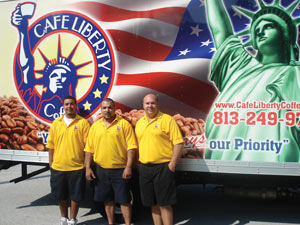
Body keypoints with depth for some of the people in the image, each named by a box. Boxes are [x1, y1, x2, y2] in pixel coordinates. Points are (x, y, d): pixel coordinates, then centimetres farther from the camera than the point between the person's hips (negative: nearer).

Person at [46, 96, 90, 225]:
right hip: (58, 167, 3)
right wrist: (51, 162, 7)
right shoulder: (56, 123, 7)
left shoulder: (83, 123, -3)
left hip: (77, 167, -3)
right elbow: (51, 145, 9)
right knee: (60, 195, 14)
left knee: (75, 195, 7)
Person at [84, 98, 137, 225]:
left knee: (124, 200, 2)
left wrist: (128, 167, -14)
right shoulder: (95, 126, 8)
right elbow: (89, 149, 10)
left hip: (120, 169, -4)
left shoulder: (124, 124, -4)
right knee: (107, 200, 14)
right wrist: (88, 168, 4)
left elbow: (131, 147, -8)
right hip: (101, 169, 4)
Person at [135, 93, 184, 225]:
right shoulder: (139, 123, 14)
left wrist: (172, 164, -14)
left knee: (164, 203, -3)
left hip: (162, 167, -6)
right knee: (153, 203, 13)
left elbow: (178, 143, -9)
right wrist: (138, 163, 13)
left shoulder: (167, 119, -5)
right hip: (144, 168, 6)